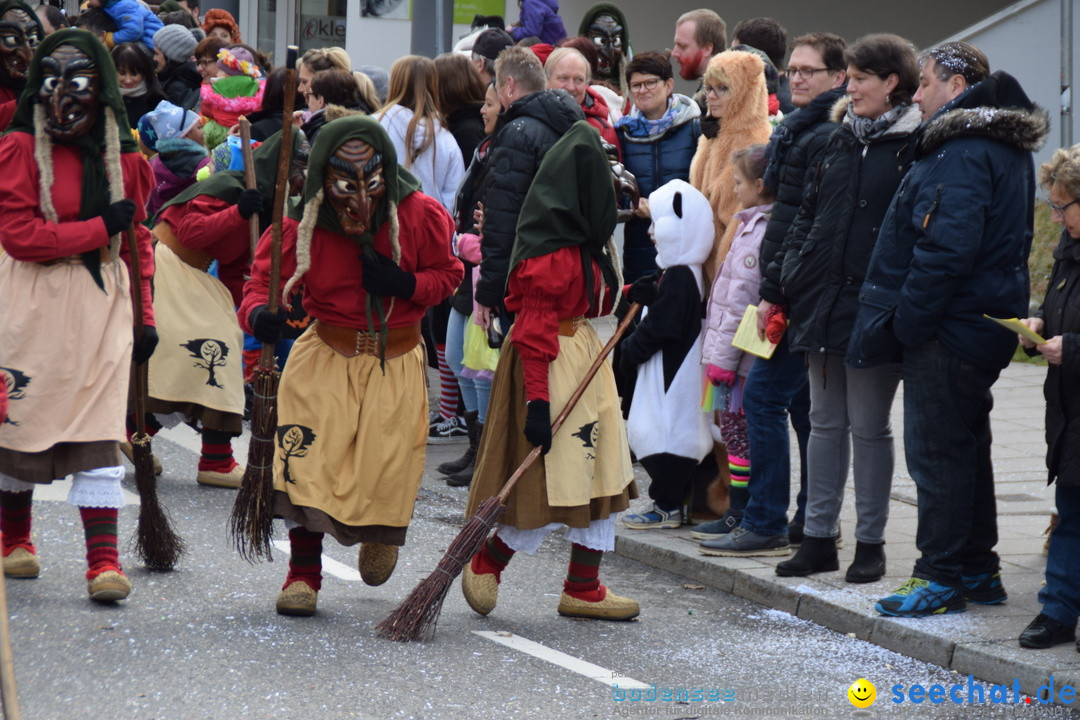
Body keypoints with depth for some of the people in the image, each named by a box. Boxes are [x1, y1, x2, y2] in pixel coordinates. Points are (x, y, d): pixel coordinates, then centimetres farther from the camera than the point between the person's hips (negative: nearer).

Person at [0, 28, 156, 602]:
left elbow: (137, 238, 14)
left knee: (99, 429, -5)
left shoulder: (124, 157, 6)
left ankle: (103, 560, -7)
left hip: (102, 302, 2)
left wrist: (145, 314, 10)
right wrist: (100, 228, -14)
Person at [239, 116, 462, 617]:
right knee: (306, 461, -13)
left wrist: (408, 285, -22)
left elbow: (448, 274, -1)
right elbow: (261, 281, -15)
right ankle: (304, 574, 6)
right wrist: (258, 314, -39)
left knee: (387, 464, -1)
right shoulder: (302, 226, -15)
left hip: (397, 363, 0)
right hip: (327, 358, 0)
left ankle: (380, 537, 37)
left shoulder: (419, 216, -13)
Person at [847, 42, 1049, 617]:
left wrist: (907, 321, -18)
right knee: (966, 446, 16)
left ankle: (941, 577, -1)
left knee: (936, 450, -4)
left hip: (947, 329, -10)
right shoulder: (1004, 149, 15)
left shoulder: (962, 153, -18)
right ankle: (978, 570, 22)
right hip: (983, 325, 10)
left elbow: (947, 248, -26)